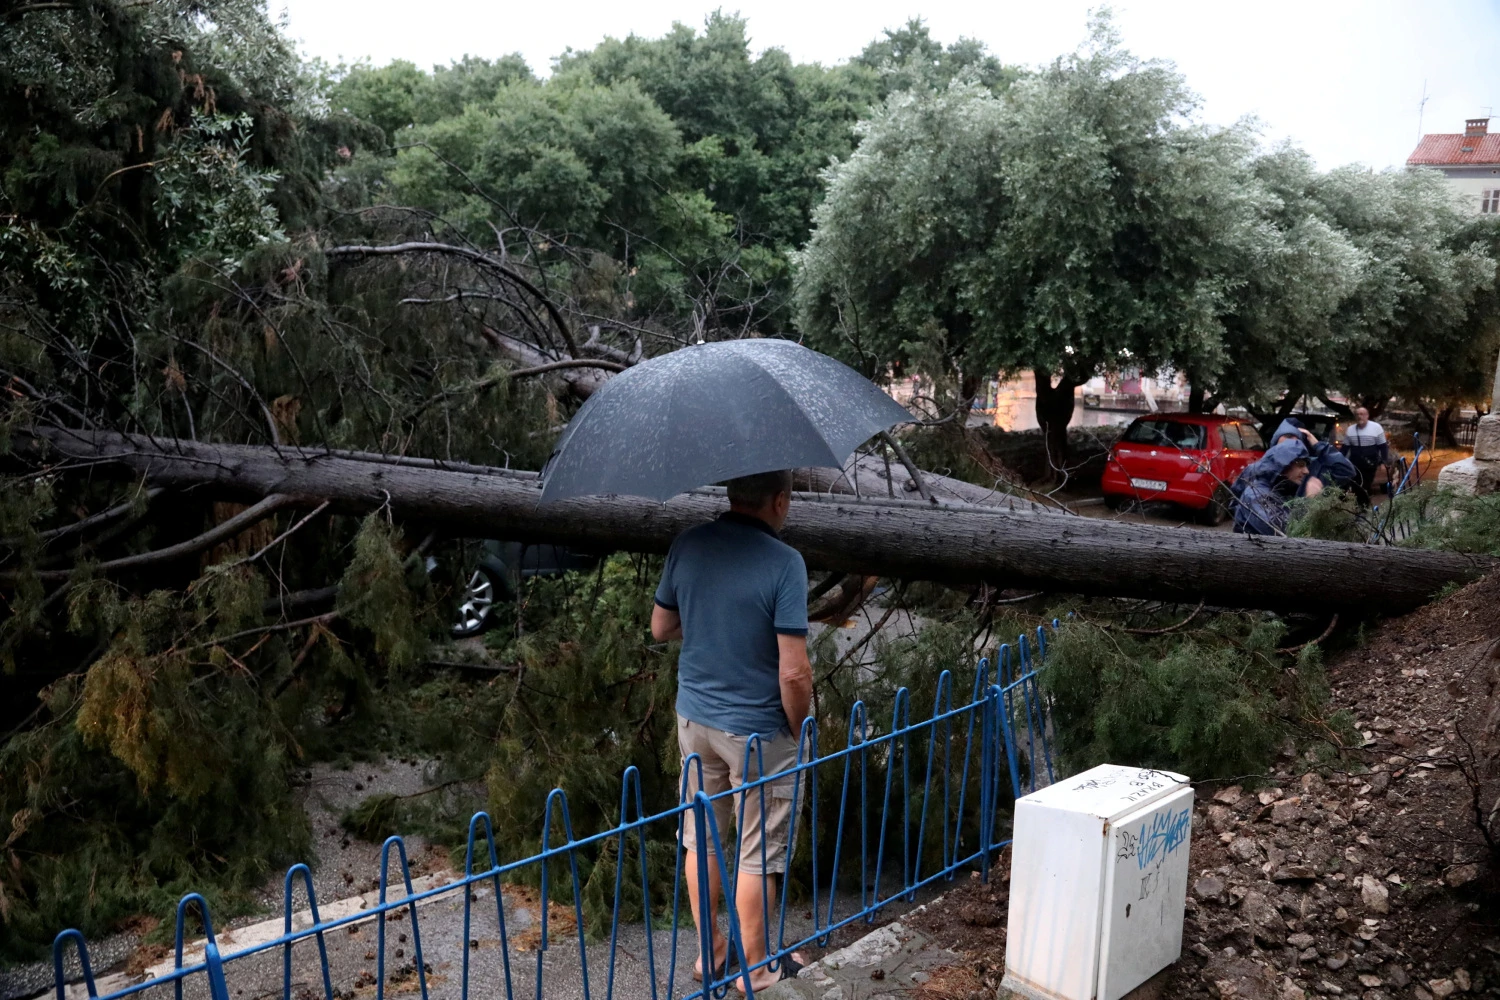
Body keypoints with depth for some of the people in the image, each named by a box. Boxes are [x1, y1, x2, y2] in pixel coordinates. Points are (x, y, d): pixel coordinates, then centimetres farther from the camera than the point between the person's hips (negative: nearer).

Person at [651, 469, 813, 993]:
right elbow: (794, 672, -22)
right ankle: (756, 967, 27)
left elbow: (661, 628, 6)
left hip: (694, 718, 5)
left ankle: (710, 952, 35)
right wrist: (797, 727, -5)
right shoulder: (783, 562, -22)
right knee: (758, 853, 11)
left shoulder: (687, 544, -6)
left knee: (700, 838, 19)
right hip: (757, 731, -5)